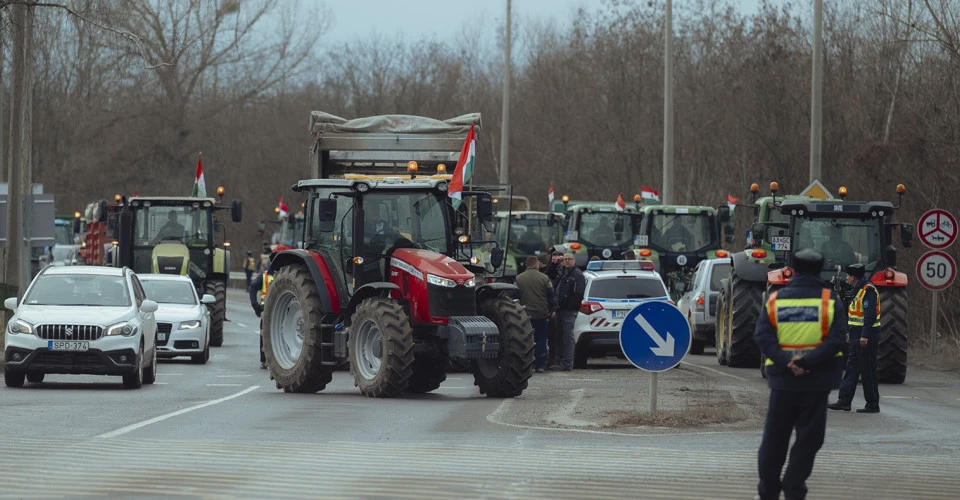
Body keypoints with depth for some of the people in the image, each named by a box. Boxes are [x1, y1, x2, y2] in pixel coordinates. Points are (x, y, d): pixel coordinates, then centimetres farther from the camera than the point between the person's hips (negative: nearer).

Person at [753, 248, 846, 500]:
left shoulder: (775, 300, 2)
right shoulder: (830, 301, -4)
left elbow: (762, 336, -8)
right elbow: (836, 340, -15)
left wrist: (786, 362, -15)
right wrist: (808, 362, -19)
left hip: (783, 378, 2)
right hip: (817, 381, -2)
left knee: (774, 438, 13)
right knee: (808, 440, 6)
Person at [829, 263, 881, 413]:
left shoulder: (868, 290, -16)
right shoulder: (859, 290, 16)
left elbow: (870, 315, -23)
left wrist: (865, 336, -27)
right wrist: (850, 332, 25)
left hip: (866, 339, -10)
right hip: (857, 338, 10)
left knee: (867, 371, -4)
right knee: (851, 369, 9)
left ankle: (873, 405, 2)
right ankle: (844, 401, 11)